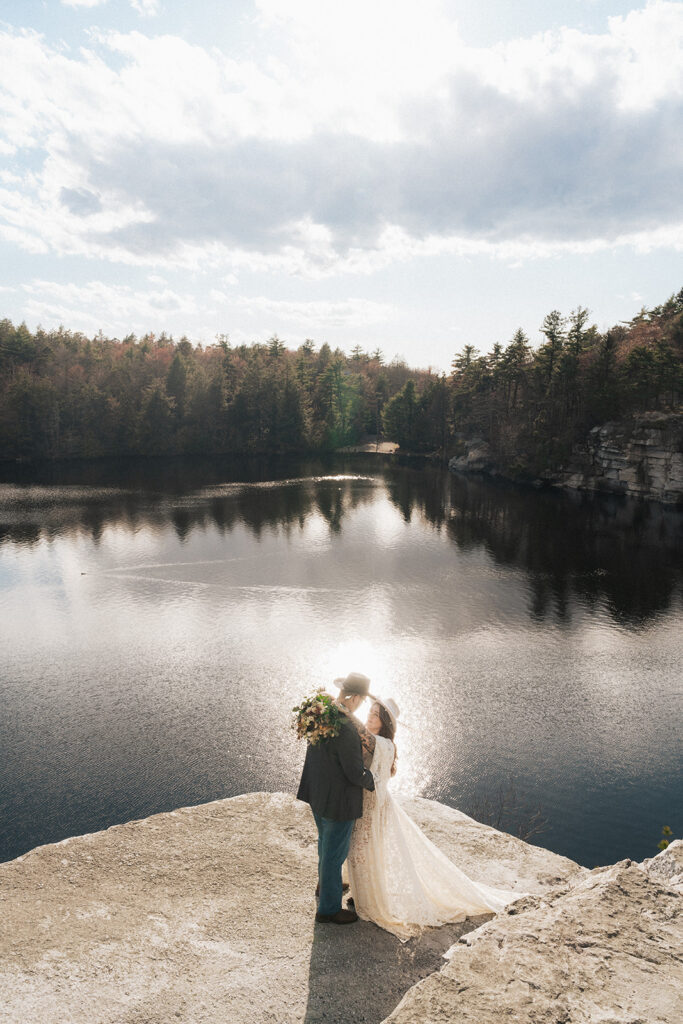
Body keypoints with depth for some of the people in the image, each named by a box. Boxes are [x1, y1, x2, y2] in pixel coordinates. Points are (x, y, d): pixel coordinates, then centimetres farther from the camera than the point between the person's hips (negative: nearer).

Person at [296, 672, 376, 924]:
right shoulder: (346, 729, -33)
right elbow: (356, 773, -26)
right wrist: (374, 782, -5)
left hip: (318, 793, 9)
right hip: (339, 801, -9)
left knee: (326, 842, 30)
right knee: (334, 853, 11)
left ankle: (326, 884, 54)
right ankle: (328, 909, 29)